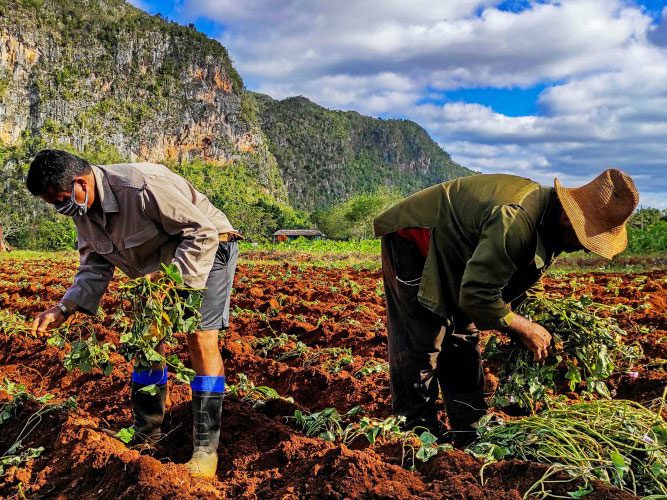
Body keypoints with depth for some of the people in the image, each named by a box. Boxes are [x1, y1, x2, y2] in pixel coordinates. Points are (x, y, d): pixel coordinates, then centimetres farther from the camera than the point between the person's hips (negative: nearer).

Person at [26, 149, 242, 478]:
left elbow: (203, 233, -30)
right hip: (159, 264, 9)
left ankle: (206, 448, -11)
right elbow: (95, 266, 1)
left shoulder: (141, 187, -34)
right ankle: (145, 436, 18)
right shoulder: (83, 209, -6)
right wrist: (65, 308, -13)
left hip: (207, 250, -8)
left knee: (201, 340, -18)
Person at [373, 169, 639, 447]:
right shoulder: (516, 219, -37)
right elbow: (476, 296, -35)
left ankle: (471, 432, 19)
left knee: (463, 340, 11)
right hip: (412, 239, -10)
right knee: (420, 343, -11)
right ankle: (418, 430, 2)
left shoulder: (547, 219, -5)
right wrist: (525, 328, -23)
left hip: (448, 262, 10)